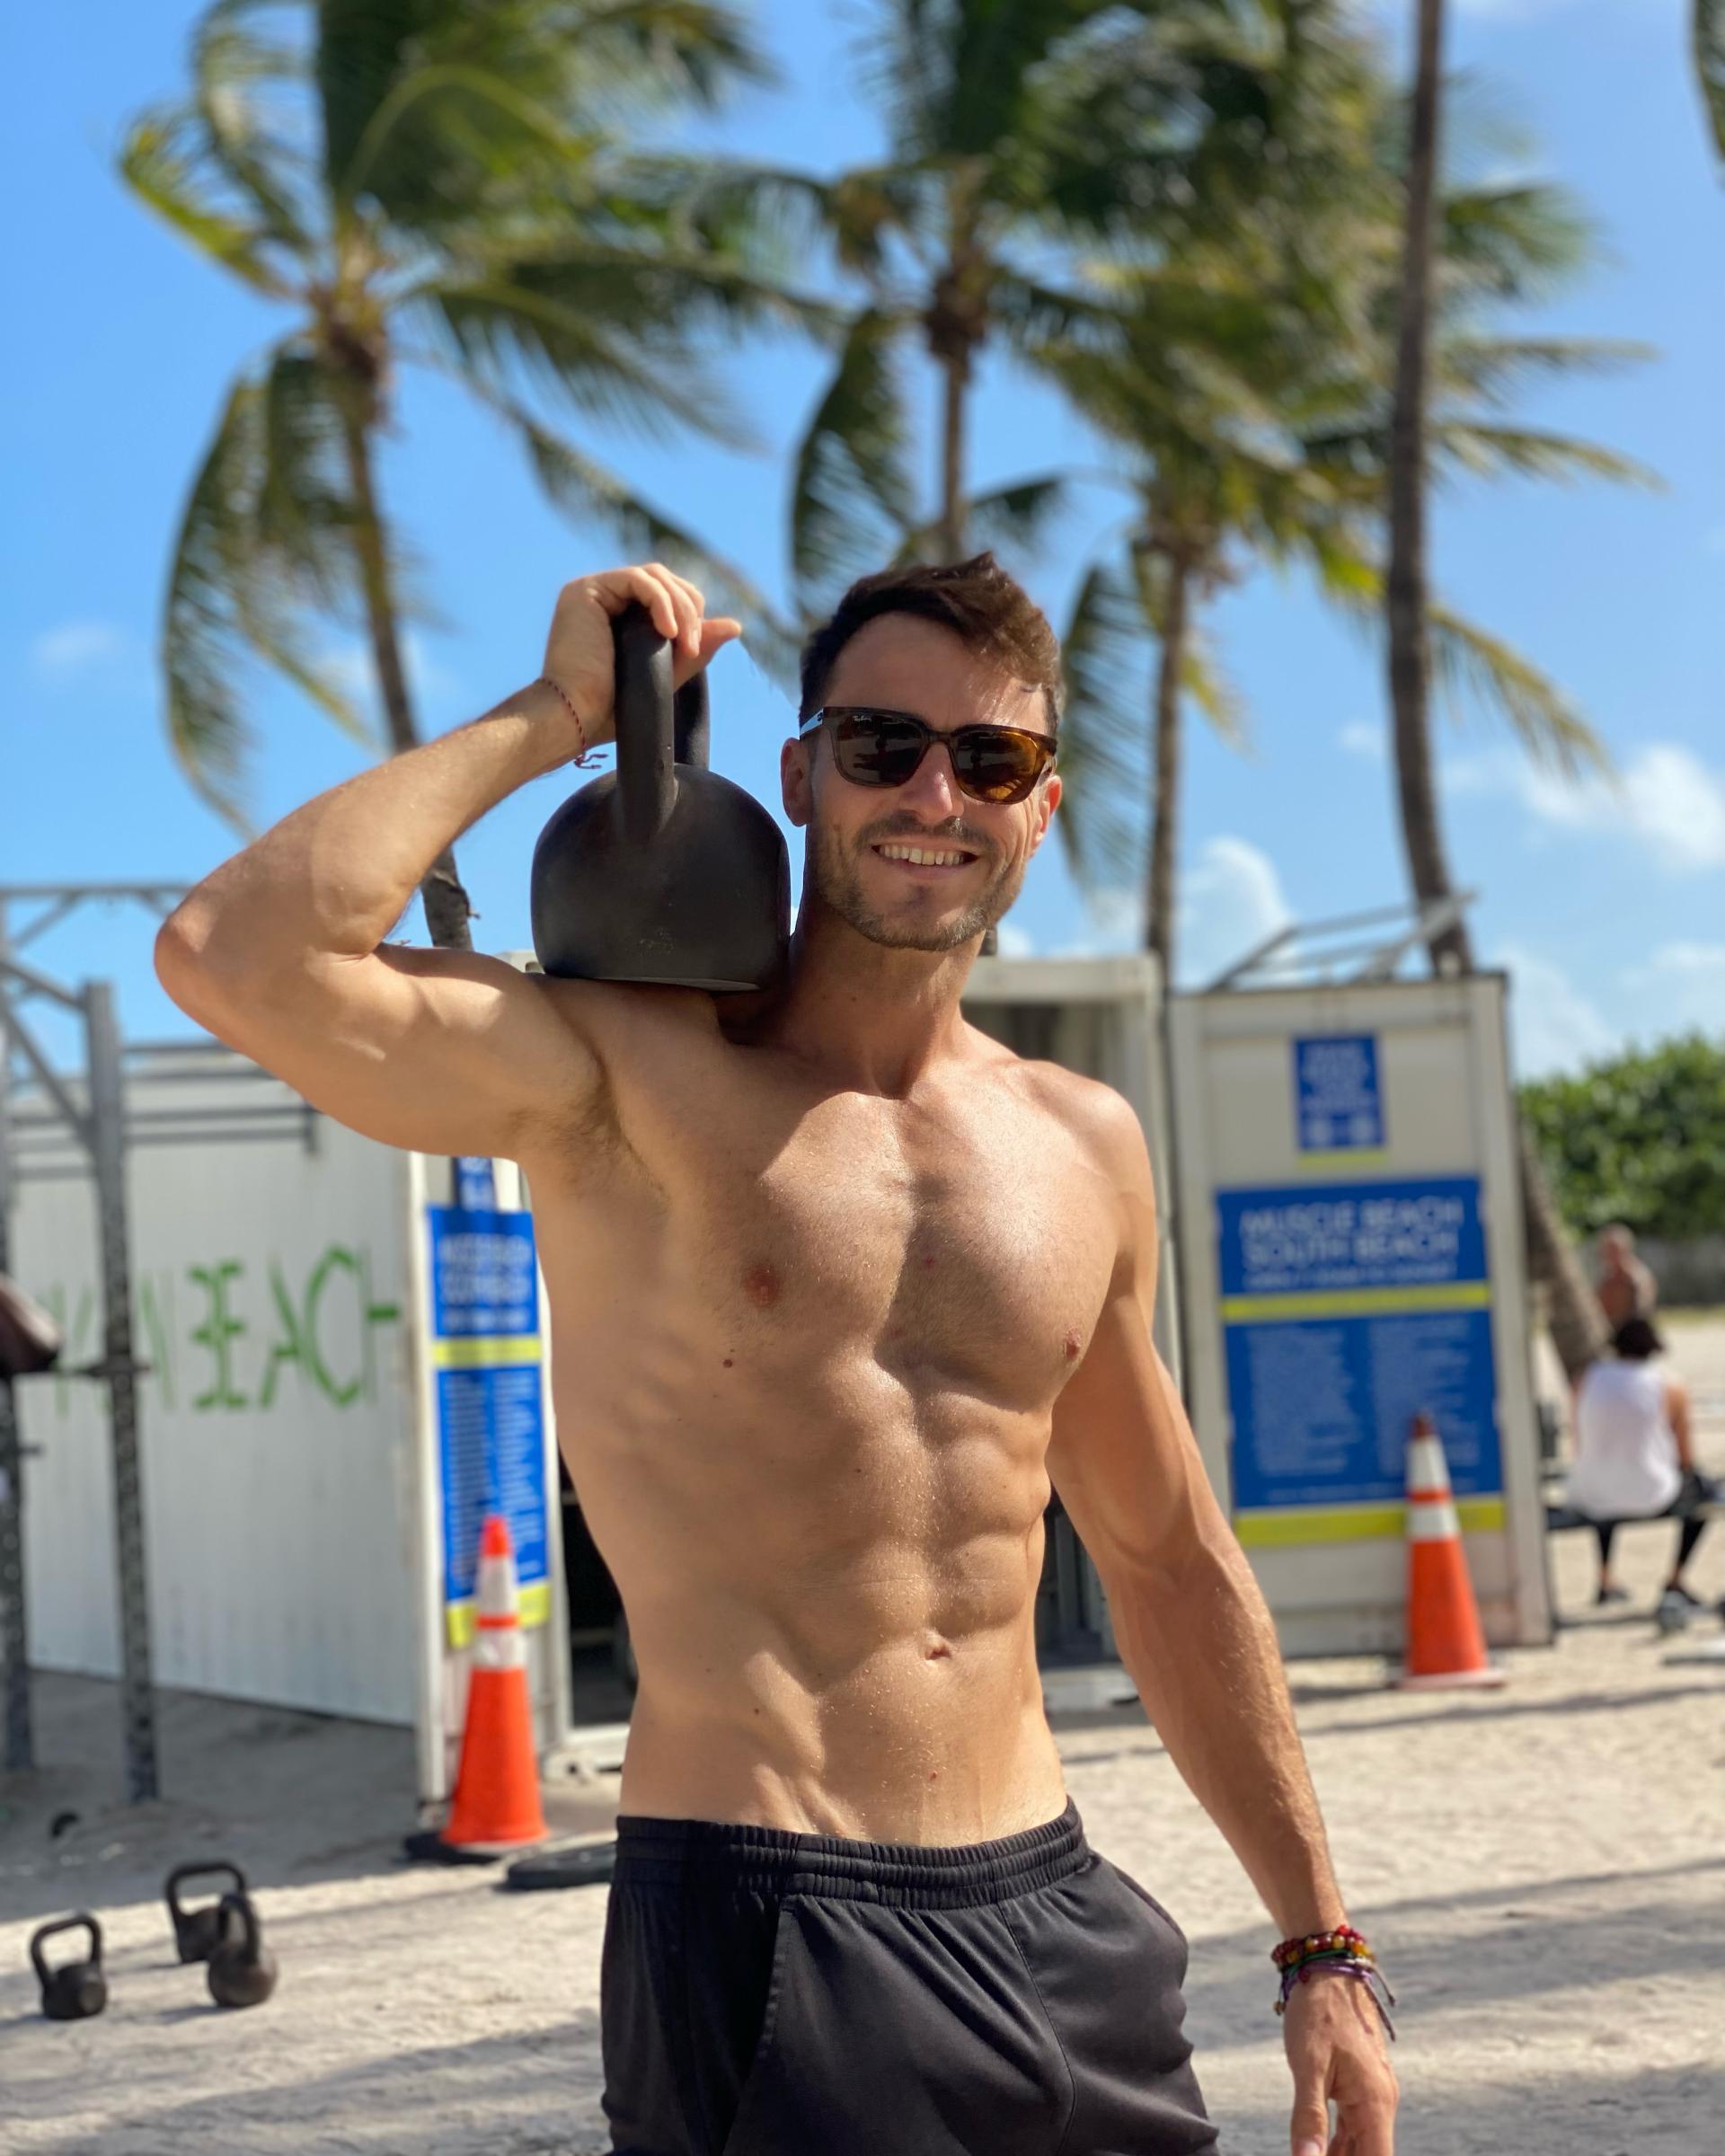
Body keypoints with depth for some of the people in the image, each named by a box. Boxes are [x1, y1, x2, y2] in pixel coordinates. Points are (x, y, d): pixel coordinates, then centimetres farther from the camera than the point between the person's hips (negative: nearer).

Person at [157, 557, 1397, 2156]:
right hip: (762, 1933, -5)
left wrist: (1320, 1943, 18)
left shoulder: (1085, 1148, 10)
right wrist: (552, 714, -11)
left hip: (1059, 1917, 6)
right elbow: (233, 959, -23)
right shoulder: (624, 1080, -6)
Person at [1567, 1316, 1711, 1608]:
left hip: (1591, 1501, 3)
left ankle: (1605, 1580, 39)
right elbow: (1686, 1457, 0)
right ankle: (1675, 1579, 24)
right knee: (1704, 1488, 27)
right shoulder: (1671, 1388, -7)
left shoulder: (1588, 1378, -1)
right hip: (1650, 1499, -3)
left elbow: (1581, 1448, 4)